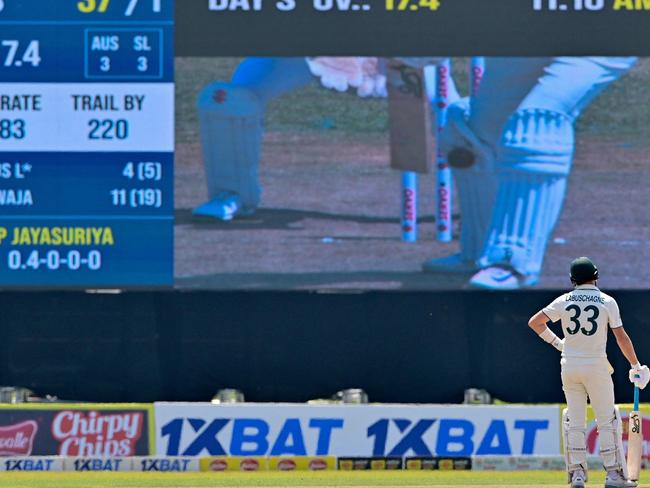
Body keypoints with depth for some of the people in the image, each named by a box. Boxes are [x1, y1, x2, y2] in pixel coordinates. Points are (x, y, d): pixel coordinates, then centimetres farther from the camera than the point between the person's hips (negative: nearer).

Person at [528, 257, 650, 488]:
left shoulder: (564, 301, 2)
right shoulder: (607, 301, -4)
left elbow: (534, 322, 3)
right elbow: (621, 337, -6)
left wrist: (556, 341, 13)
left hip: (570, 365, 3)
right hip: (596, 366, -3)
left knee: (575, 422, 8)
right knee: (607, 421, 3)